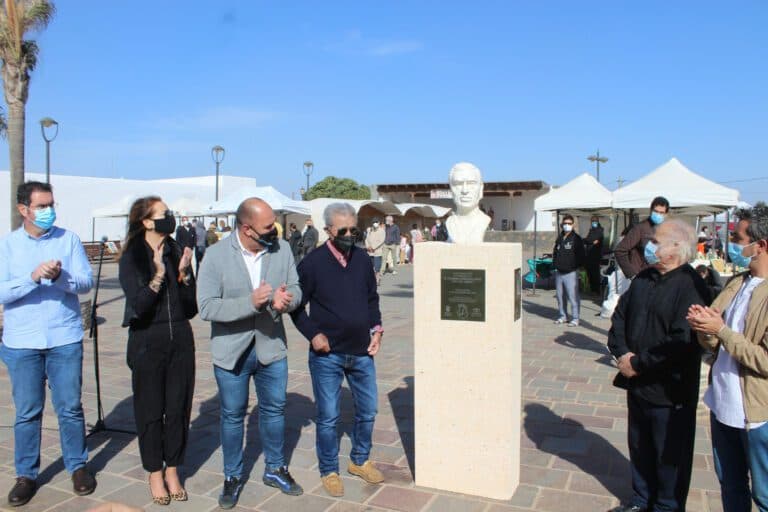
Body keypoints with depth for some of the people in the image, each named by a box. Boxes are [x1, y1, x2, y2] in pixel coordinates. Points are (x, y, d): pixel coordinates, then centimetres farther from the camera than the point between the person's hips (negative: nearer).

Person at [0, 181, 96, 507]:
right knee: (27, 412, 10)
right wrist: (33, 277, -24)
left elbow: (86, 282, -6)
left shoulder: (69, 239, 0)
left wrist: (60, 276, -25)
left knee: (70, 408, 9)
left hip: (65, 339, 0)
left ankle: (78, 467, 24)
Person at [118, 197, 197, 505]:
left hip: (181, 340, 3)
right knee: (151, 410, 8)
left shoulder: (178, 252, 2)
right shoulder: (131, 259, -7)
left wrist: (184, 274, -13)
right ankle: (155, 474, 26)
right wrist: (158, 275, -25)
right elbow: (138, 306, -16)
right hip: (147, 343, -3)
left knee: (178, 408, 9)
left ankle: (172, 471, 26)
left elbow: (191, 308, 0)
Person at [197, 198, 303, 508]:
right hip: (232, 352, -2)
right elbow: (206, 307, -19)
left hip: (272, 347, 3)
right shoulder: (216, 256, -14)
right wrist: (251, 303, -30)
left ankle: (275, 469, 38)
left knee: (274, 410, 16)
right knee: (232, 416, 13)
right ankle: (233, 476, 33)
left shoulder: (282, 249, -5)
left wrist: (286, 299, -24)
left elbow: (296, 289, 1)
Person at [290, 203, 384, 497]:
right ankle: (329, 471, 26)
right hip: (327, 354, -4)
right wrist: (313, 334, -12)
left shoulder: (362, 260, 2)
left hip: (362, 352, 4)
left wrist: (376, 328, 3)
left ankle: (359, 460, 37)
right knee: (328, 417, 7)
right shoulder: (312, 263, -11)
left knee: (367, 410, 15)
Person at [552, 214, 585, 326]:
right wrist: (555, 264, 8)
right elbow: (555, 253, 21)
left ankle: (575, 318, 1)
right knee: (560, 296, 12)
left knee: (572, 296, -7)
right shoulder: (559, 238, 13)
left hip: (571, 273, -6)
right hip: (559, 272, 6)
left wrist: (575, 266, -11)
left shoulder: (576, 239, -4)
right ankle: (563, 316, 24)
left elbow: (581, 255, -6)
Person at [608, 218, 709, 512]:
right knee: (640, 446, 21)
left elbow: (682, 343, -26)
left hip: (669, 390, -7)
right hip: (638, 384, 7)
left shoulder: (690, 286, -19)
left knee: (669, 454, 11)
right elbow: (619, 316, 11)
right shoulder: (643, 279, 6)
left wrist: (638, 364, -19)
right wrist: (622, 353, -6)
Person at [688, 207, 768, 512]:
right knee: (730, 487, 22)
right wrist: (704, 329, -11)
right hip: (723, 404, 7)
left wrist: (721, 331, -23)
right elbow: (715, 345, 10)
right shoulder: (737, 285, 6)